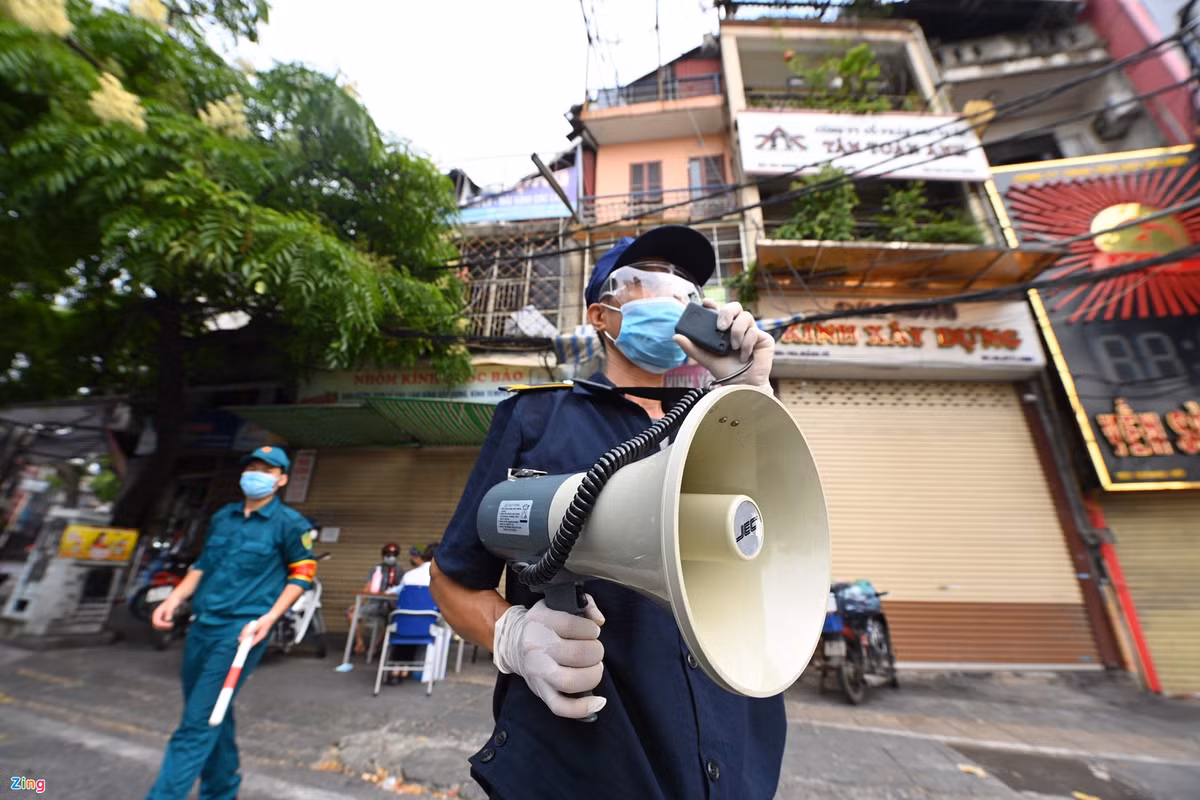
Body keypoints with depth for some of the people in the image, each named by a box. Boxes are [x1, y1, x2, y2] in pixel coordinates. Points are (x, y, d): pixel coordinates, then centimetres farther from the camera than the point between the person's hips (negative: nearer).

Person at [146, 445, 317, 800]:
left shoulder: (290, 523, -7)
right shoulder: (222, 517, 12)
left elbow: (302, 575, -6)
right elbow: (203, 565, 20)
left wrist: (268, 618, -14)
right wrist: (174, 599, 6)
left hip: (242, 629, -6)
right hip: (202, 625, 7)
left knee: (197, 723, -7)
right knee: (212, 715, 18)